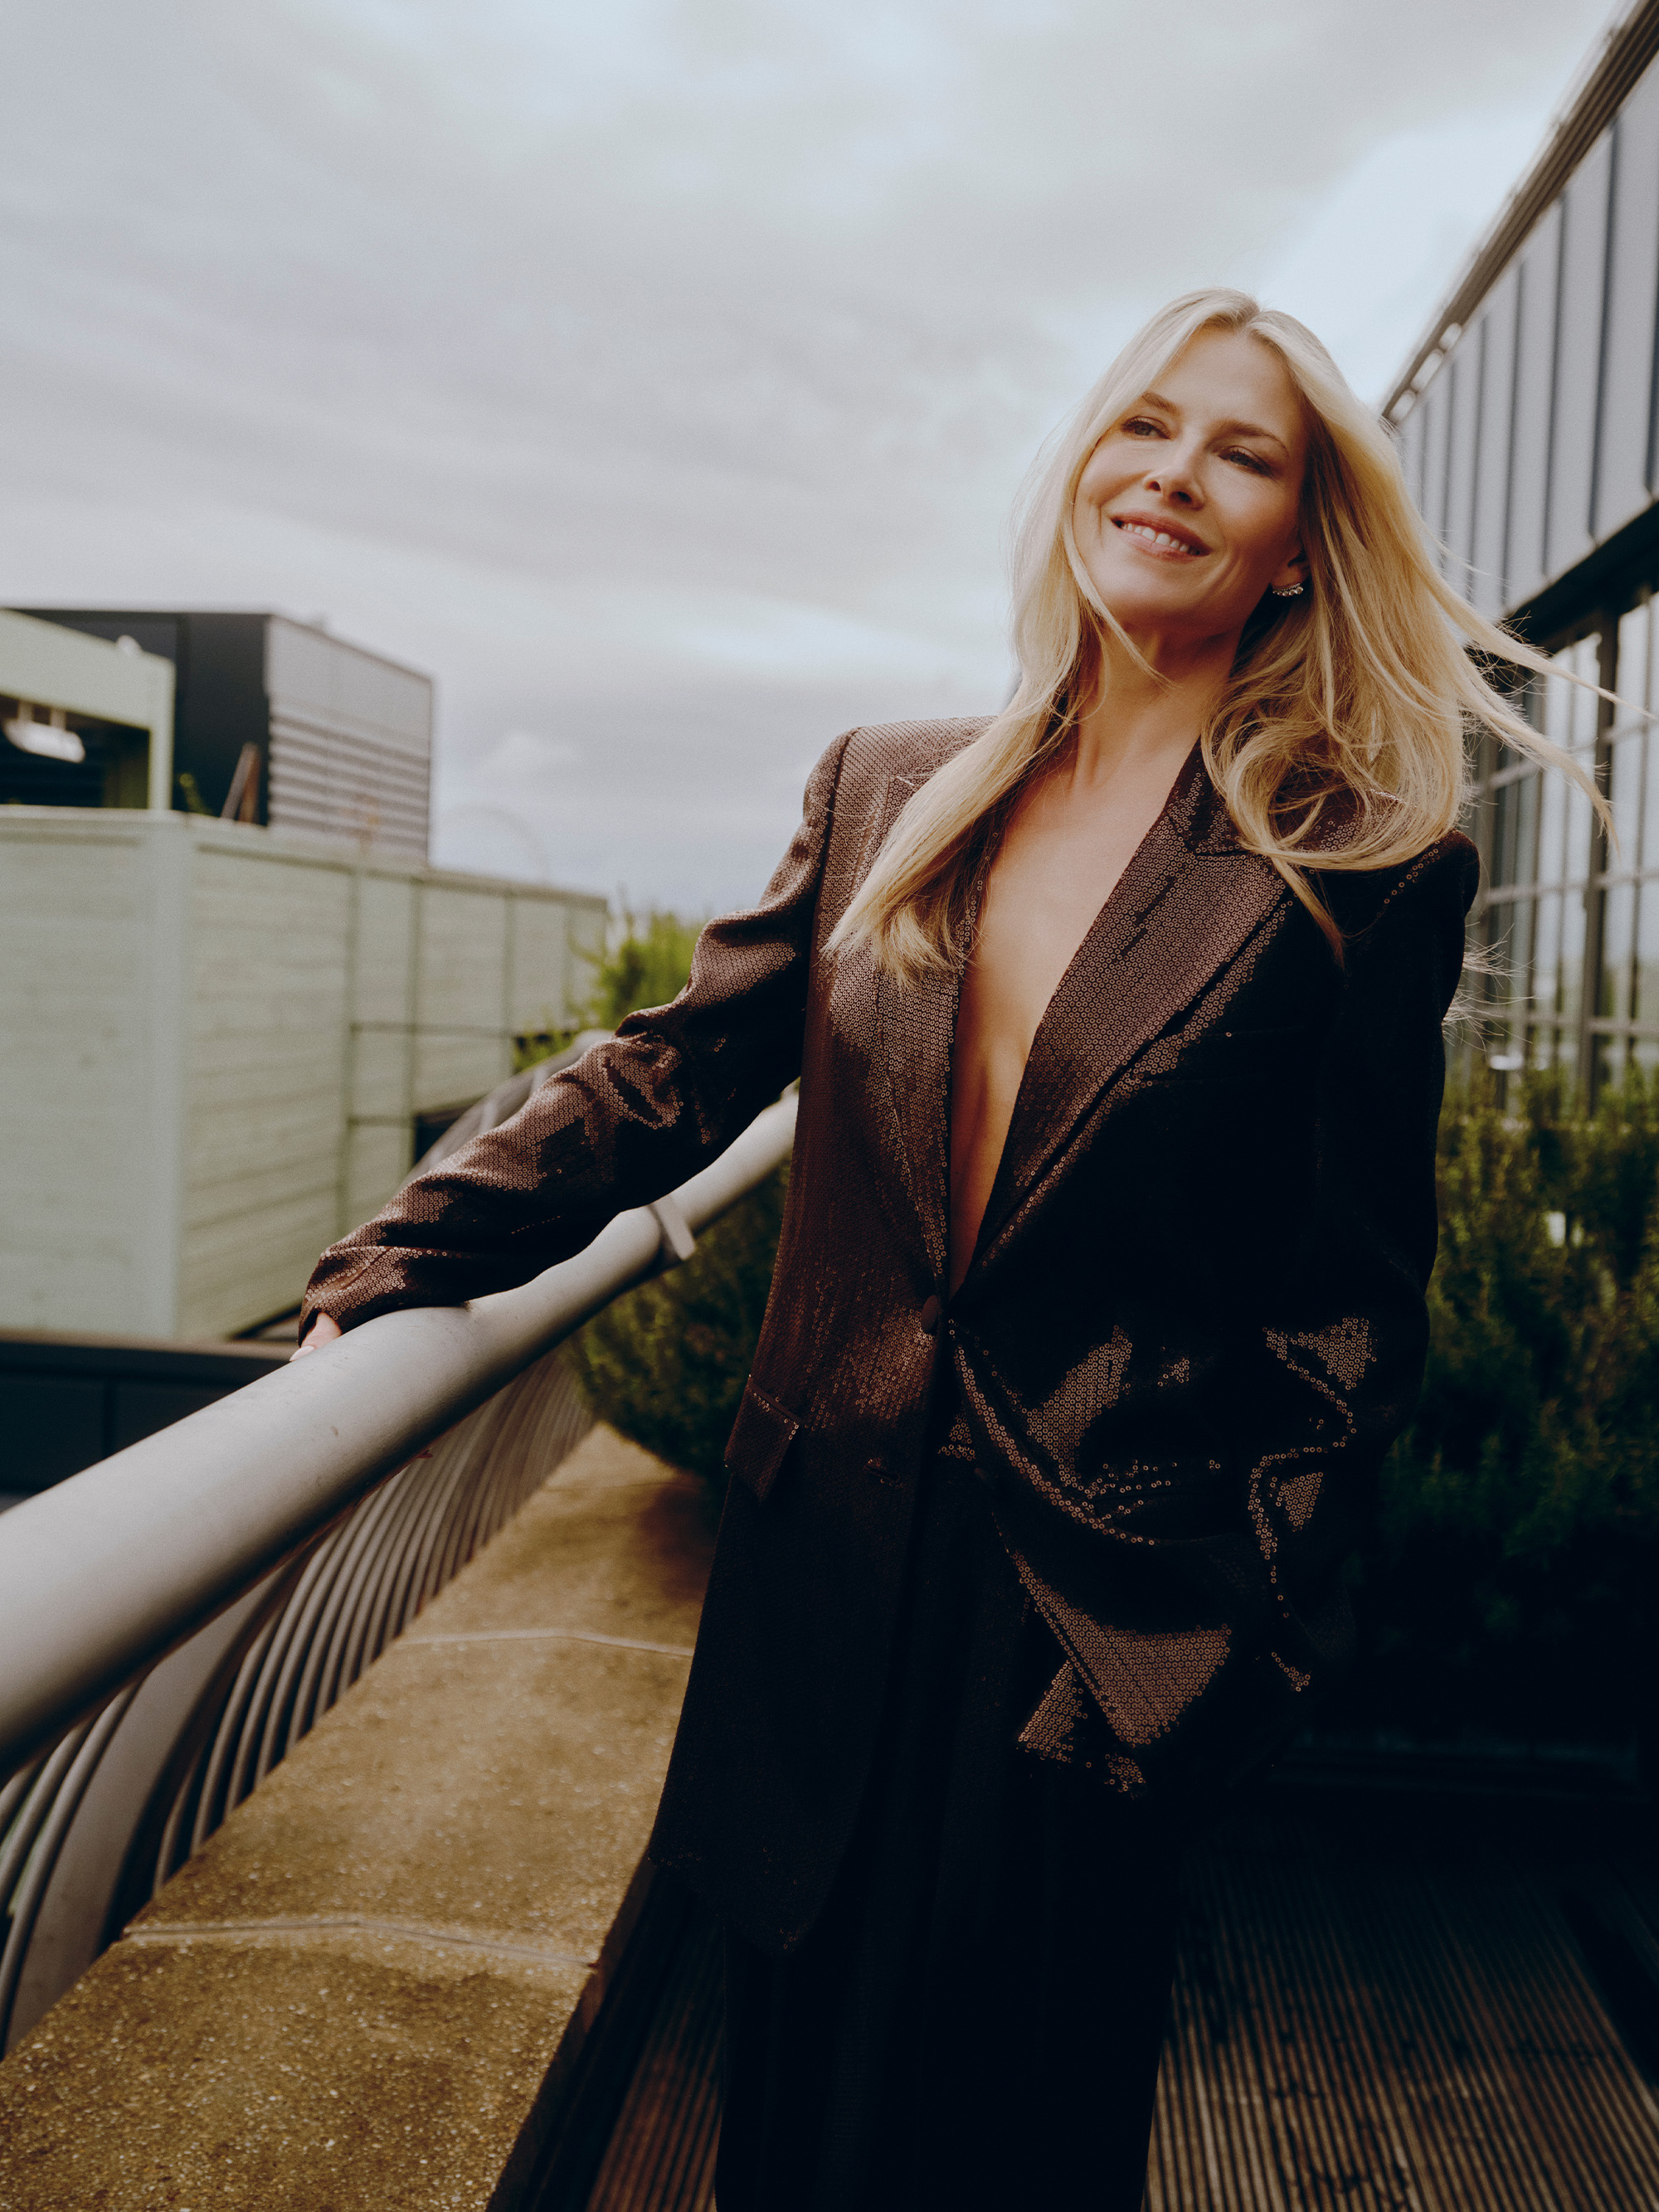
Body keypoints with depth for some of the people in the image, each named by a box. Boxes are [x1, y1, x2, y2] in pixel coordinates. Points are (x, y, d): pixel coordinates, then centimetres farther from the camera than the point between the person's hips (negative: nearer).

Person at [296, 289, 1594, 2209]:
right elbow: (675, 1072, 4)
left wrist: (1252, 1640, -6)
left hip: (1101, 1608, -3)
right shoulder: (885, 791, 4)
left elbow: (1355, 1299, -4)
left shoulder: (1367, 869, -6)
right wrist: (398, 1261, -7)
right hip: (828, 1572, 4)